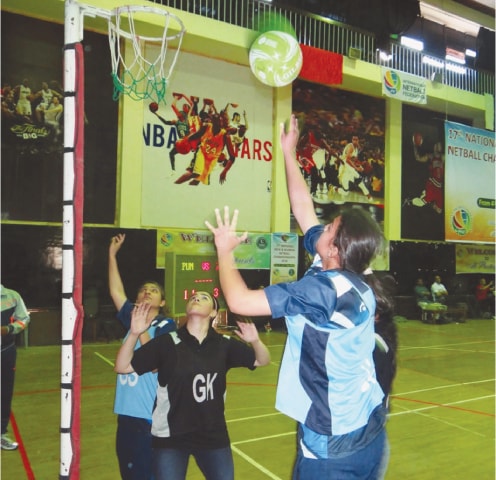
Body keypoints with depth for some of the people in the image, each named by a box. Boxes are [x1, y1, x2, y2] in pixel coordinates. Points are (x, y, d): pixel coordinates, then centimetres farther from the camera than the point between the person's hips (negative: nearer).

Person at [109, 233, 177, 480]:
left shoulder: (166, 326, -11)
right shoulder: (132, 318, 6)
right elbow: (116, 290, 5)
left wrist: (142, 330, -25)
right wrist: (112, 254, 5)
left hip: (152, 417, -6)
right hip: (127, 412, 6)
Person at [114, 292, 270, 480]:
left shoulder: (224, 345, -6)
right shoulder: (166, 343, -11)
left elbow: (262, 361, 1)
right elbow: (122, 367, -9)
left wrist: (255, 341, -20)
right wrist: (134, 334, -25)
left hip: (214, 435, 2)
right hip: (170, 437, -2)